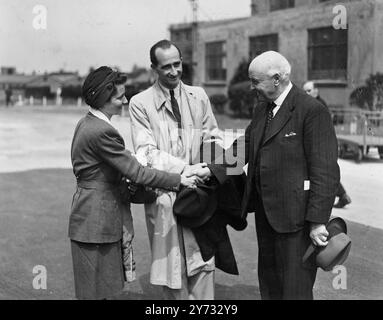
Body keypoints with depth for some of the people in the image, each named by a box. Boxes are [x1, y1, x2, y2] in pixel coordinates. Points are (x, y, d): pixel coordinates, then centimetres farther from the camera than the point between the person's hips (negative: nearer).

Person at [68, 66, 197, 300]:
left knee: (102, 287, 17)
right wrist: (178, 180, -14)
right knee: (96, 290, 1)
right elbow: (135, 172, -20)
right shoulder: (102, 131, -22)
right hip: (96, 222, -10)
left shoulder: (86, 123, 9)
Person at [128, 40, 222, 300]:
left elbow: (213, 137, 13)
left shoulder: (198, 96, 10)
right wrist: (184, 168, -20)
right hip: (164, 193, -2)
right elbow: (146, 151, -8)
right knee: (171, 265, 5)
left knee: (203, 262, -2)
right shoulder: (140, 103, 0)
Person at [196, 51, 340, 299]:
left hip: (296, 215, -8)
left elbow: (325, 172, -18)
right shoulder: (262, 109, 11)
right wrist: (214, 170, -4)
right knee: (269, 284, 19)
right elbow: (244, 146, 11)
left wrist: (318, 221, -20)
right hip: (265, 211, 8)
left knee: (295, 289, 2)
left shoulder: (313, 111, -16)